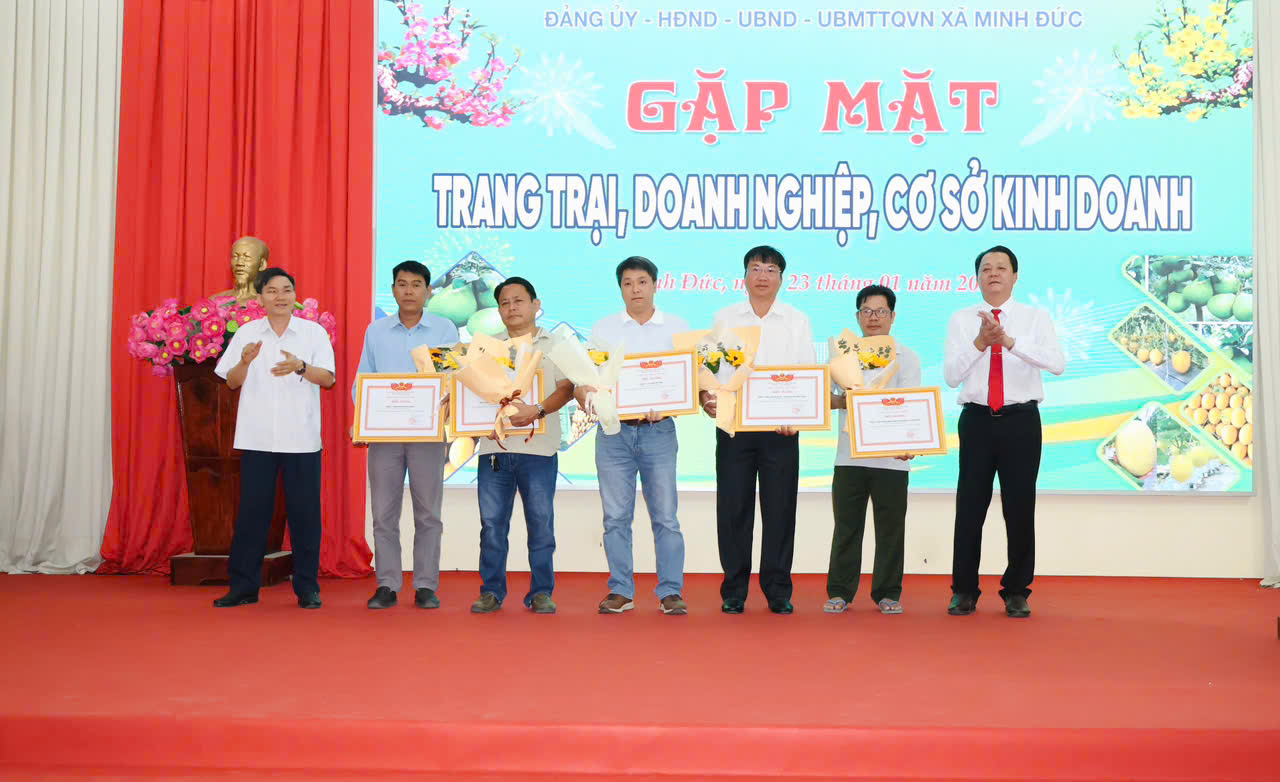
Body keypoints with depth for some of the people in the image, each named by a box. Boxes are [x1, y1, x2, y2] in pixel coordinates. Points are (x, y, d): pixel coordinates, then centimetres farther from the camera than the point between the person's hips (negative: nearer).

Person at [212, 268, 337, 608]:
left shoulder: (314, 332, 4)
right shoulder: (247, 333, 8)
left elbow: (329, 378, -4)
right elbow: (232, 382, 6)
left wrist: (300, 367, -23)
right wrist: (245, 361, -15)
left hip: (302, 438, -1)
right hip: (257, 437, 1)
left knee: (304, 513, 2)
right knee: (252, 511, 4)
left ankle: (307, 587, 10)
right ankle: (244, 586, 13)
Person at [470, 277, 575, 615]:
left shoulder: (555, 345, 8)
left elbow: (566, 388, -3)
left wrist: (538, 410, -19)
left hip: (538, 447, -2)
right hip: (494, 446, 3)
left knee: (541, 522, -1)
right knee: (492, 523, 3)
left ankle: (541, 593, 9)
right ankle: (491, 591, 12)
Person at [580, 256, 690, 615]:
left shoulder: (676, 328, 7)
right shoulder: (603, 329, 10)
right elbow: (584, 378, 7)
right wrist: (586, 395, -16)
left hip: (658, 431, -1)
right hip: (613, 431, 1)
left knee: (665, 516, -1)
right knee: (616, 516, 4)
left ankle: (670, 592, 7)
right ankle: (620, 590, 13)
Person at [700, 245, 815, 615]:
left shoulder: (797, 321, 9)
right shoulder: (725, 318, 10)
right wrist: (705, 396, -14)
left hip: (781, 428, 0)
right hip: (733, 424, 0)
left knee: (779, 508, 1)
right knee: (733, 507, 1)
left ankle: (778, 591, 12)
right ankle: (734, 590, 11)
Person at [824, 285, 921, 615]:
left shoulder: (906, 357, 5)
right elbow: (826, 397, 9)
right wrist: (840, 402, -14)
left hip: (892, 457, -1)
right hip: (849, 455, 2)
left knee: (890, 527, 4)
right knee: (846, 526, 4)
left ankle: (888, 593, 14)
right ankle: (840, 591, 13)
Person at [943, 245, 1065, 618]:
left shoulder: (1035, 318, 3)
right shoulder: (961, 320, 4)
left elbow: (1057, 364, -14)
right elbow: (950, 375, -5)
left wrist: (1008, 340, -23)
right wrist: (980, 341, -18)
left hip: (1021, 421, 0)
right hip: (977, 420, 0)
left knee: (1020, 508, 5)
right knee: (970, 507, 3)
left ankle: (1017, 593, 18)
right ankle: (964, 591, 15)